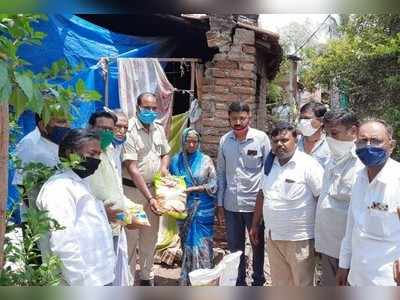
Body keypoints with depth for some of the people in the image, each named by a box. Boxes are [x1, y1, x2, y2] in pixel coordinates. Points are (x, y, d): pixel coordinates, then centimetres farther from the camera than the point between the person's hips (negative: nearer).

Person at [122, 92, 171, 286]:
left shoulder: (159, 129, 5)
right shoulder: (129, 130, -15)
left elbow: (165, 153, 20)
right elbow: (132, 169, -20)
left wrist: (164, 167, -4)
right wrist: (149, 197, -24)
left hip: (154, 188, 6)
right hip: (133, 190, -6)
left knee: (150, 237, 16)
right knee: (131, 237, 0)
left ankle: (147, 277, 33)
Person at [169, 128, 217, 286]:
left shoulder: (206, 160, -3)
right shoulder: (175, 161, 4)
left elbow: (213, 185, -6)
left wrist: (192, 189, -14)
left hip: (203, 208, -2)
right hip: (184, 209, 2)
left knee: (202, 245, -1)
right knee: (187, 244, 9)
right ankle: (187, 280, 21)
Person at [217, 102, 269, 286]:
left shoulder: (261, 138, -8)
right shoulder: (224, 141, 1)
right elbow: (221, 173, 6)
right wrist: (220, 203, 6)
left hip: (255, 202, -3)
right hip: (231, 204, 3)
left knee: (258, 245, 14)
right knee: (234, 246, 15)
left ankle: (258, 281, 33)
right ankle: (239, 281, 33)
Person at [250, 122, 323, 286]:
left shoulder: (309, 165, -14)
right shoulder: (270, 164, 6)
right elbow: (262, 195, 14)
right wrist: (255, 225, 15)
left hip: (299, 240, -6)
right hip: (273, 237, 6)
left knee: (302, 284, 9)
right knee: (279, 283, 19)